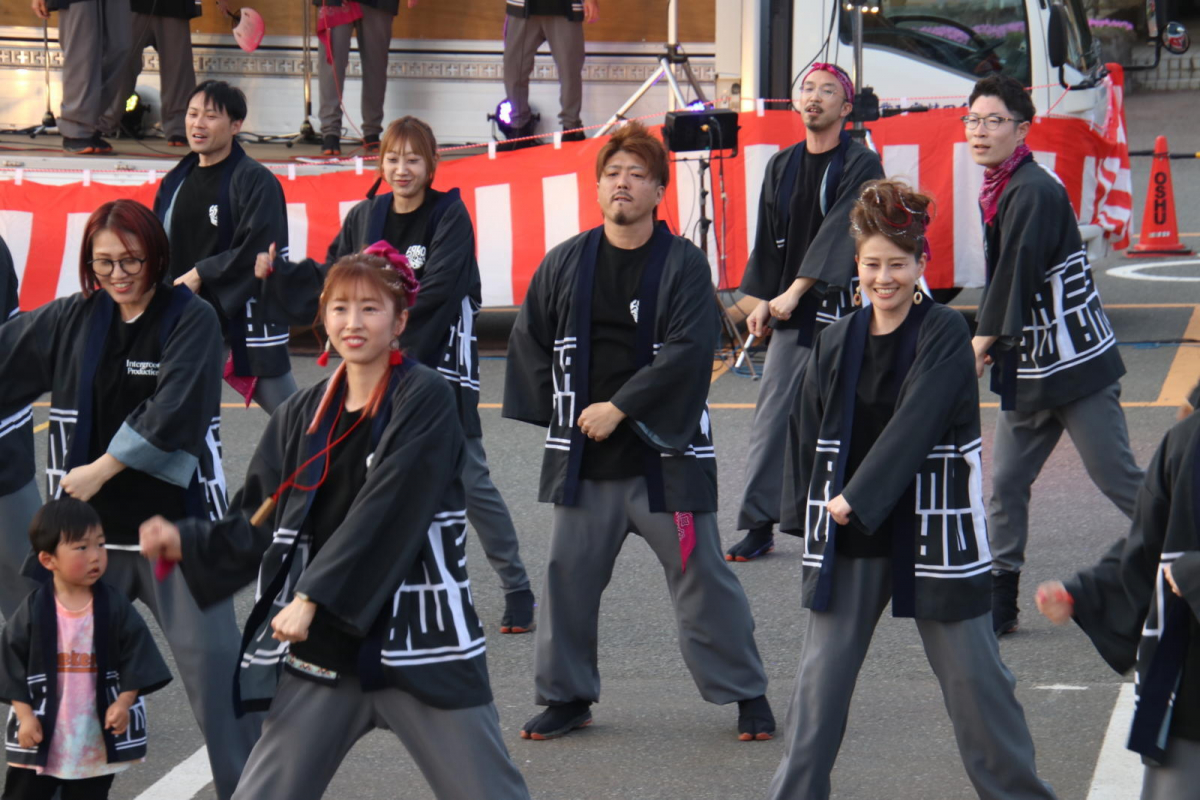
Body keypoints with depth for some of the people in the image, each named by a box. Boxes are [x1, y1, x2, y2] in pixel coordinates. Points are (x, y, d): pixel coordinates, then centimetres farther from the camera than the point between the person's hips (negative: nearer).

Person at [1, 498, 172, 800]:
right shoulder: (34, 610, -9)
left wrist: (124, 702, -15)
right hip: (42, 733, -1)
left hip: (98, 735, 1)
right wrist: (25, 715, -11)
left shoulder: (115, 607, -7)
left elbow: (136, 656, -3)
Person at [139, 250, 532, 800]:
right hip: (321, 648, 5)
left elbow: (387, 512, -16)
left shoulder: (424, 401, -7)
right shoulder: (302, 418, 10)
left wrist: (314, 596, -21)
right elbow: (258, 527, 13)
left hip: (417, 640, -5)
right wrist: (185, 542, -4)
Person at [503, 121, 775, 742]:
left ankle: (747, 694, 13)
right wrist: (561, 409, 4)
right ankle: (567, 696, 22)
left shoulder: (683, 264, -7)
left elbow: (688, 350, -16)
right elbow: (529, 340, 13)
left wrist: (621, 407, -18)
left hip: (665, 453, -4)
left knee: (701, 575, 0)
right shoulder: (565, 264, 5)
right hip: (583, 455, 4)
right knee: (569, 575, 8)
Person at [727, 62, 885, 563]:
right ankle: (759, 525, -1)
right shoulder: (782, 166, 13)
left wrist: (797, 290, -18)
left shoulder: (861, 165, -4)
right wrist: (761, 299, 6)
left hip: (843, 306, -5)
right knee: (772, 416, -2)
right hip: (790, 314, 5)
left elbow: (839, 232, -13)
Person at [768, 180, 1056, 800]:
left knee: (969, 670, 5)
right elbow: (809, 433, 11)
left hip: (930, 530, -4)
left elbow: (915, 424, -19)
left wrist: (857, 498, -22)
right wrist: (807, 512, 4)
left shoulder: (945, 335, -10)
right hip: (846, 538, 4)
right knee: (822, 674, 6)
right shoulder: (837, 342, 5)